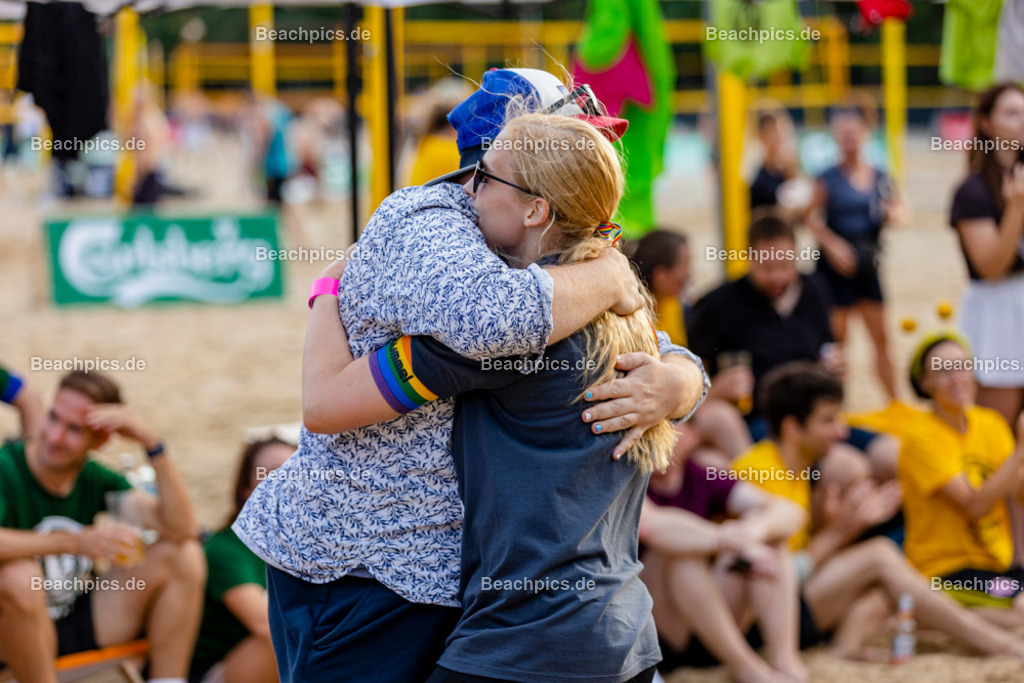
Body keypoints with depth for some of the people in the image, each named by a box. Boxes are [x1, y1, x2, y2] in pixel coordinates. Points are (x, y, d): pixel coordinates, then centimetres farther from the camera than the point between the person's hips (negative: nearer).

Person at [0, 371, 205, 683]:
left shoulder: (95, 479, 0)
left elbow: (182, 528, -9)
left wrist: (152, 444, -19)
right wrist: (76, 542, -41)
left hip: (80, 620, 6)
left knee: (183, 555, -7)